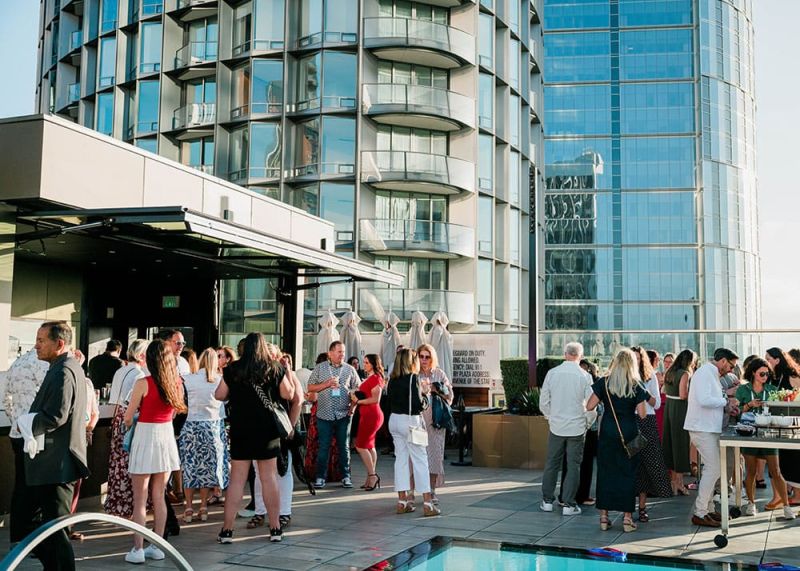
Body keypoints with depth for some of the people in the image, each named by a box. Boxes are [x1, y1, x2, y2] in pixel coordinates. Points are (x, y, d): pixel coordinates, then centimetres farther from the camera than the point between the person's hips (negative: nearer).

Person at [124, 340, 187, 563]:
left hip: (145, 436, -5)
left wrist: (130, 425, 14)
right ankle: (157, 546, 18)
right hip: (167, 436, 5)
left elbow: (128, 417, -7)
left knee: (140, 499, 3)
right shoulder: (177, 382, 1)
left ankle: (138, 549, 5)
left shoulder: (143, 383, -14)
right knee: (159, 496, 14)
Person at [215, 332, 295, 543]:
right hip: (268, 430, 0)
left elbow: (219, 395, 3)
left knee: (236, 480, 5)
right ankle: (275, 528, 14)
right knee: (269, 478, 8)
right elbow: (288, 394, 4)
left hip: (240, 430, 0)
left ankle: (227, 529, 8)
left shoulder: (233, 369, -3)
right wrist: (287, 373, 16)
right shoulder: (275, 368, -2)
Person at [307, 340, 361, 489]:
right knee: (323, 447, 2)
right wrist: (327, 384, -10)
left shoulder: (350, 369, 6)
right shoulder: (320, 368, 4)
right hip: (324, 415, -1)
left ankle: (346, 476, 16)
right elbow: (310, 387, 3)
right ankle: (320, 477, 11)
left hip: (344, 415, 1)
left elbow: (357, 389, 9)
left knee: (344, 447, 7)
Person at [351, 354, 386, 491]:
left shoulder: (375, 378, -12)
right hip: (368, 415, 10)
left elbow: (375, 399, -19)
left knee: (361, 446, -9)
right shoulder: (370, 378, 18)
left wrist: (359, 401, -14)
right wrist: (355, 397, 5)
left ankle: (372, 475, -3)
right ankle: (372, 477, 15)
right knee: (369, 446, 11)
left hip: (372, 415, -10)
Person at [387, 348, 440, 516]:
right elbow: (418, 404, -19)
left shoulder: (393, 379, 7)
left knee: (401, 459, 11)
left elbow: (390, 400, 11)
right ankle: (428, 504, 1)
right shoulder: (413, 378, -14)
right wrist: (425, 398, 1)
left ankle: (402, 502, 13)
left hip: (394, 420, 7)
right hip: (410, 421, -7)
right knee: (420, 460, -1)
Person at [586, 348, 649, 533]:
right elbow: (642, 414, -7)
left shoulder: (604, 383, -4)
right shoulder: (636, 386, -6)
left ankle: (604, 516, 10)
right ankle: (627, 517, 8)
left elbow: (589, 406, -5)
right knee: (628, 474, 7)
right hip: (629, 433, -1)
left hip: (607, 432, 1)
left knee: (605, 472, 8)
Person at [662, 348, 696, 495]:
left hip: (668, 407, 8)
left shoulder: (669, 373, 11)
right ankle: (679, 483, 5)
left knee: (670, 442, 13)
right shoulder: (685, 374, -13)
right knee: (680, 443, 0)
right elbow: (683, 395, -19)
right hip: (680, 410, -8)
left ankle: (672, 481, 21)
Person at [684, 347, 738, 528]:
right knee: (713, 469, -11)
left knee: (712, 468, 14)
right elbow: (704, 400, -25)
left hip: (709, 428, 11)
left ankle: (708, 509, 22)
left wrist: (725, 407, 7)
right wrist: (725, 401, -13)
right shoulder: (704, 373, -13)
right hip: (702, 429, -11)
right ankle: (700, 513, -7)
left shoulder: (712, 375, 19)